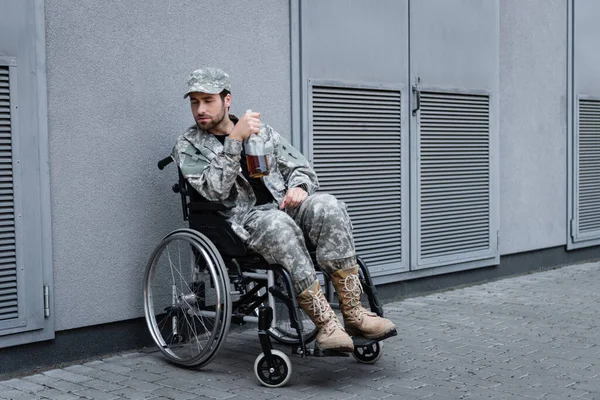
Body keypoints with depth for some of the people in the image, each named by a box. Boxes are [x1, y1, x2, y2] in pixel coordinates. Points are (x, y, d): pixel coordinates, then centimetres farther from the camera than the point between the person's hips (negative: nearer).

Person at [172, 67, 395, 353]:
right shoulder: (188, 147, 7)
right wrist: (234, 139, -17)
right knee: (278, 225, -39)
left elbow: (300, 167, 21)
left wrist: (299, 187, -3)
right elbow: (215, 190, -11)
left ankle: (353, 313, -29)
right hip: (243, 220, -4)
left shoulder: (261, 132, 21)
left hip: (283, 207, 4)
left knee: (328, 207, -29)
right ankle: (325, 323, -37)